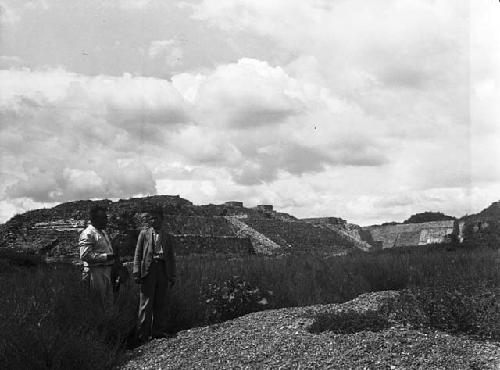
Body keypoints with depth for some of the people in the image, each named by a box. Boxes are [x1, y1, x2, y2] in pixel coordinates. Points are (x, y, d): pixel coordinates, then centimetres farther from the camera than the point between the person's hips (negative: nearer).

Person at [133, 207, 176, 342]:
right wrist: (137, 272, -6)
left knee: (160, 303, 7)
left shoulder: (168, 237, 13)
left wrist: (172, 276, 9)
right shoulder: (144, 234, 7)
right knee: (146, 303, -2)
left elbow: (171, 257, 15)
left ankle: (158, 331, 15)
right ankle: (143, 334, 3)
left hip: (163, 270, 3)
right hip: (148, 269, -3)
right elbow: (138, 254, 4)